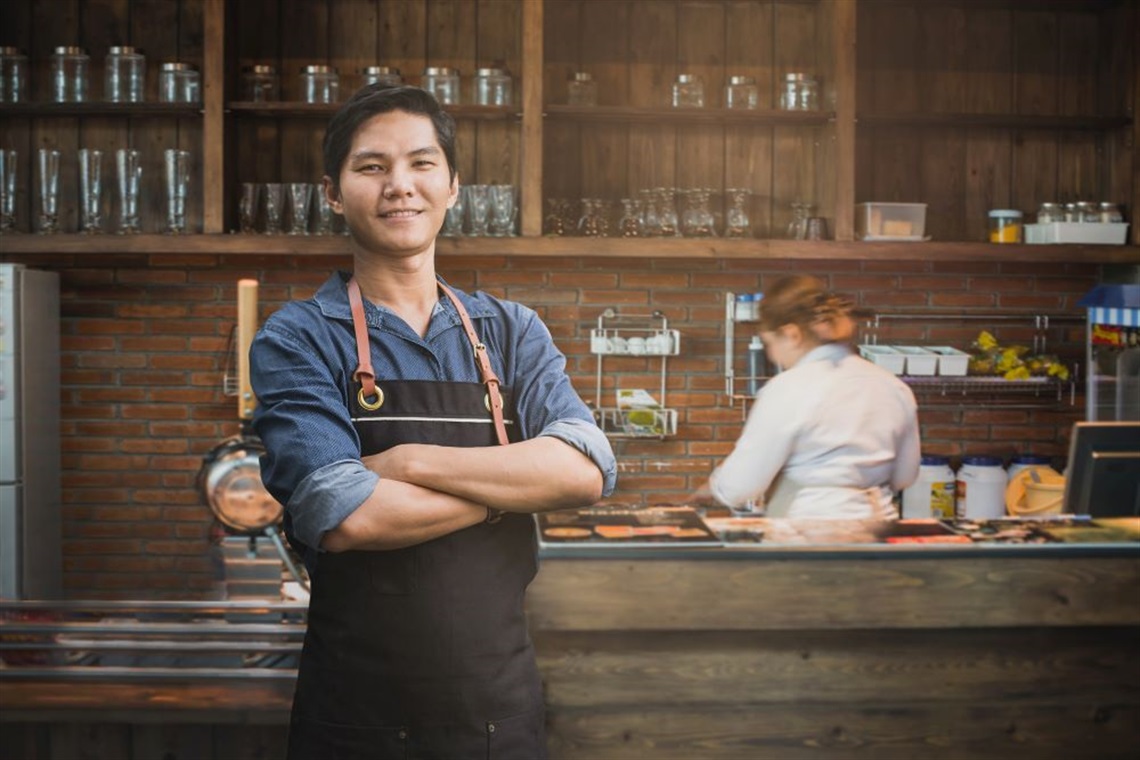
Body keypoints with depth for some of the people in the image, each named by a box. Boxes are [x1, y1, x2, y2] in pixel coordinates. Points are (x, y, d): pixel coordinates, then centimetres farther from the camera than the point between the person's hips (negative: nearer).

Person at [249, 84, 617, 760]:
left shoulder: (512, 333, 5)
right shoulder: (297, 341, -5)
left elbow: (588, 472, -11)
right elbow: (346, 518, -19)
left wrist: (411, 462, -17)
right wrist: (516, 482, -11)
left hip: (503, 703, 3)